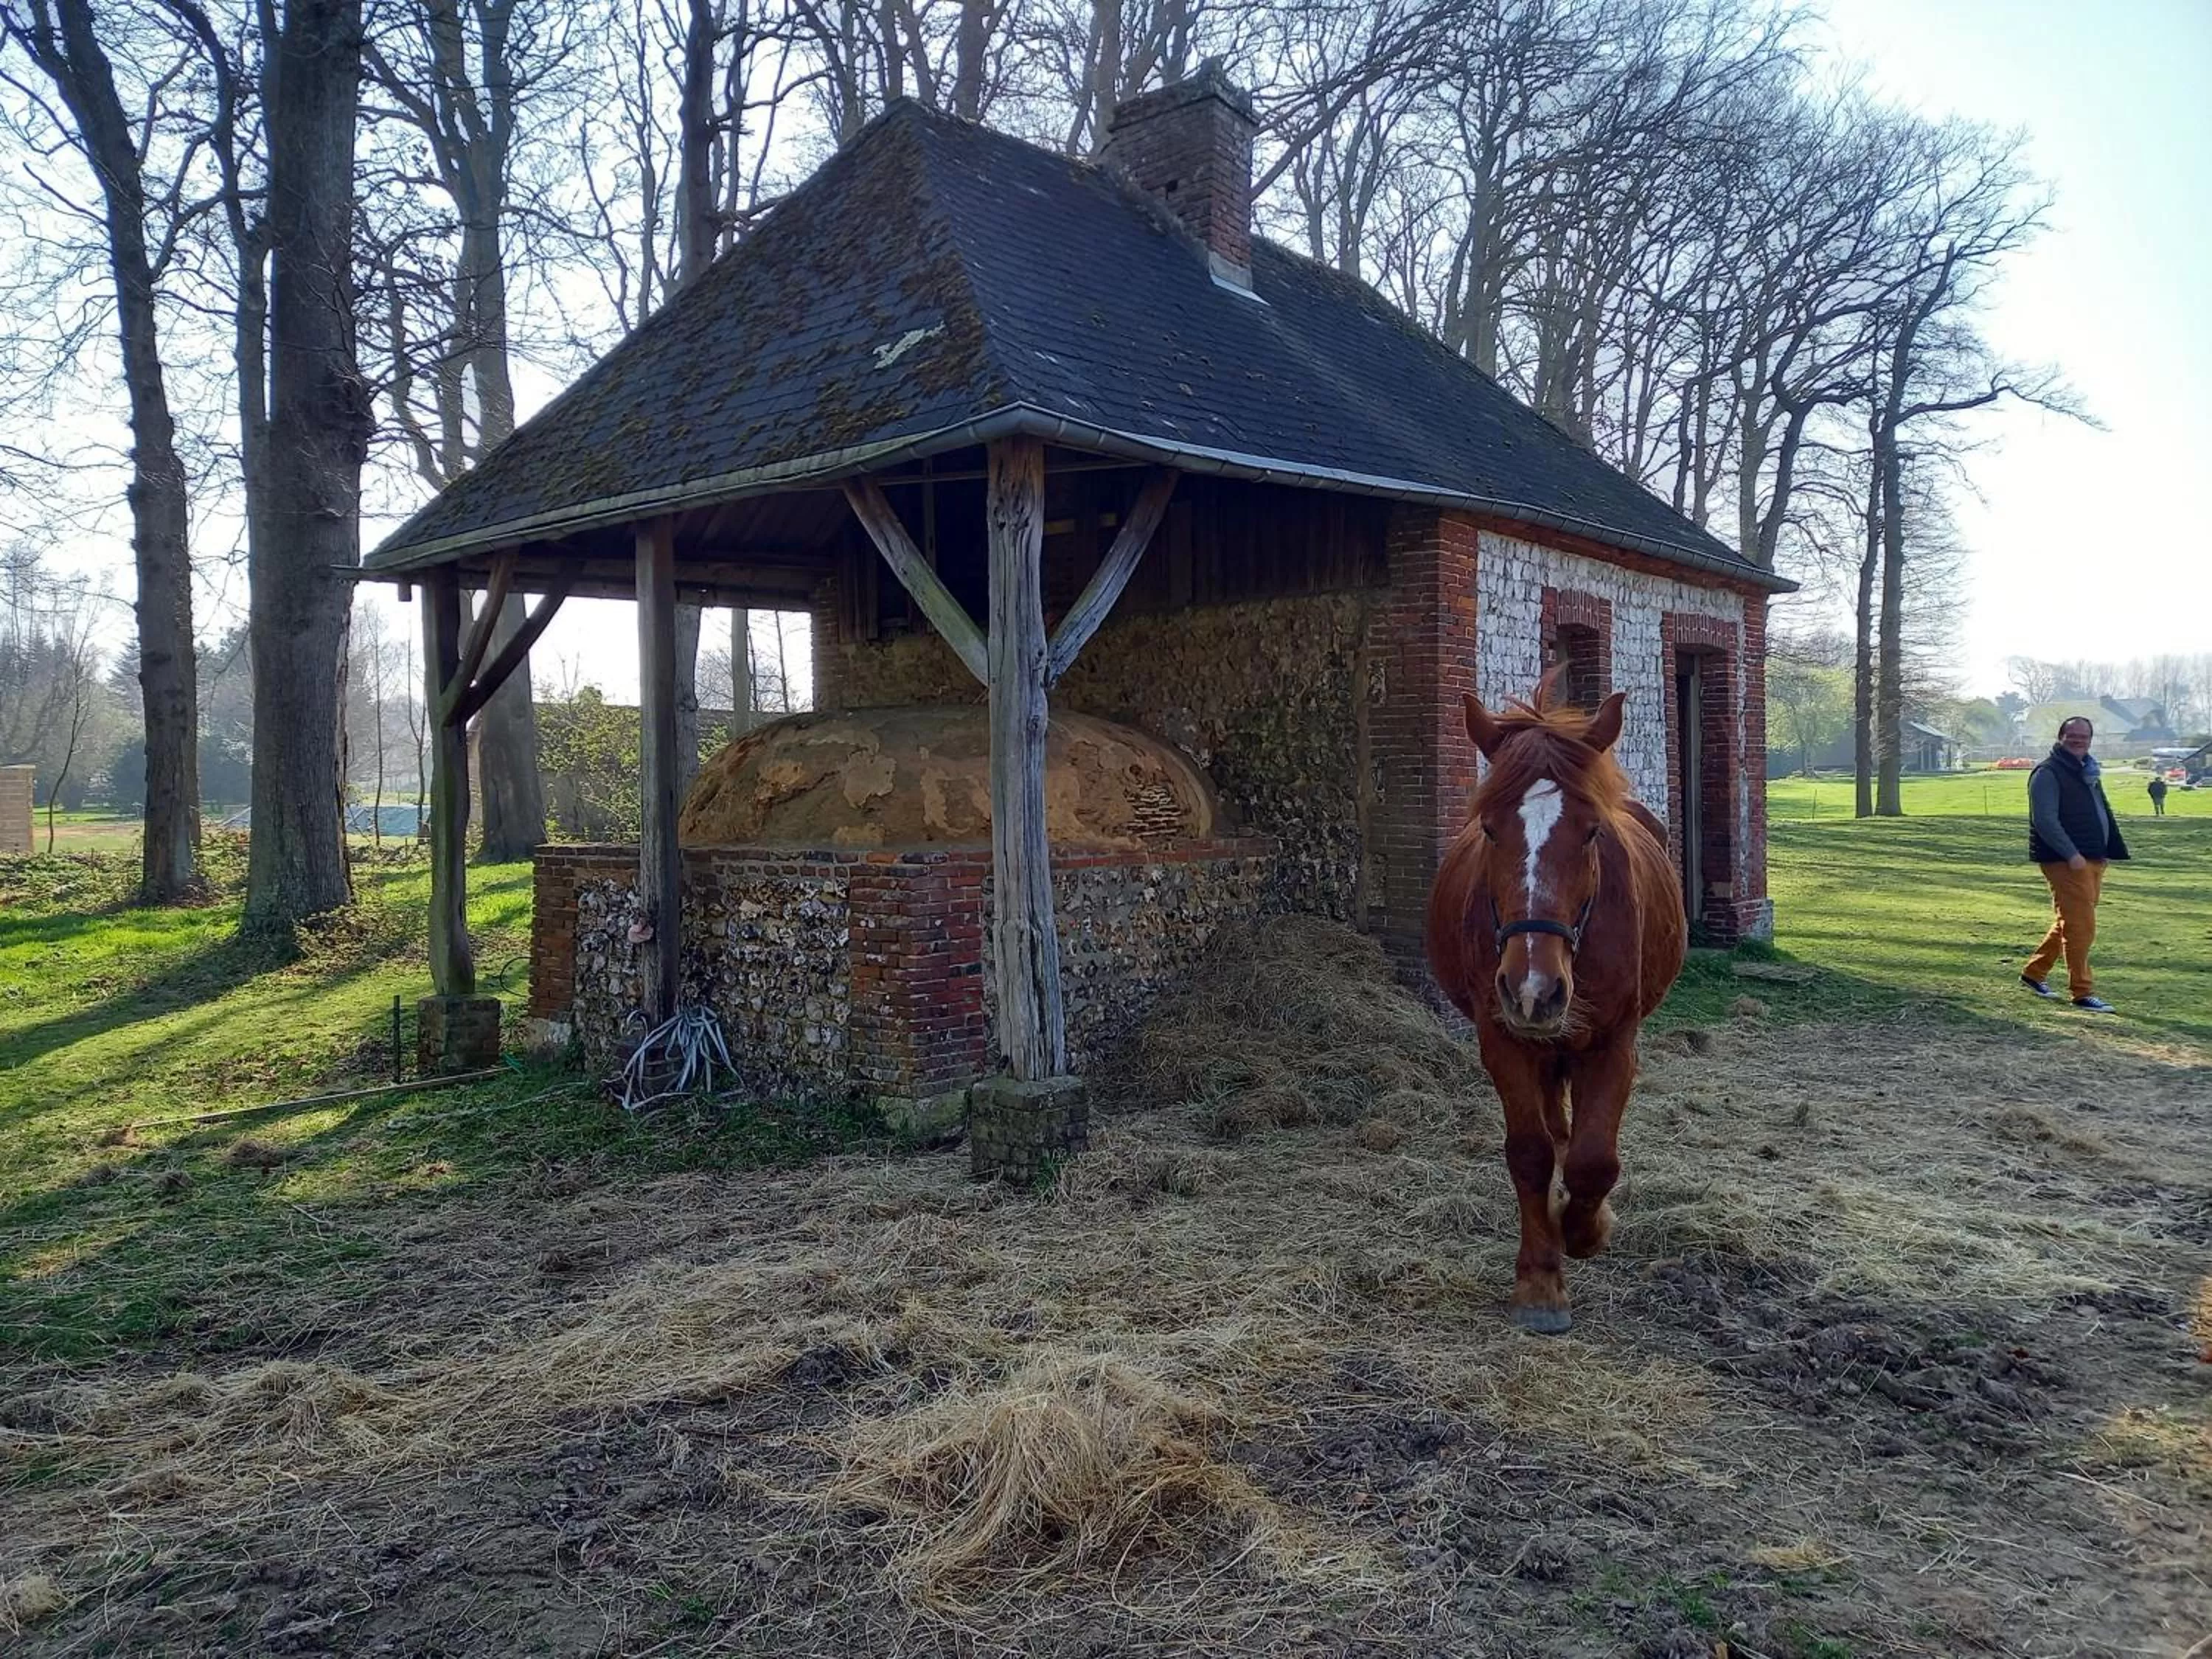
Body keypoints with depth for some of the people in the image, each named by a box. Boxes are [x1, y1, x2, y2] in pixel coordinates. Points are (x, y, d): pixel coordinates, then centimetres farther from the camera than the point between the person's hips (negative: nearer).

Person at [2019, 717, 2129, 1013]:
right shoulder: (2048, 774, -11)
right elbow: (2045, 821, -19)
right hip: (2065, 862, -9)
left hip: (2093, 860, 9)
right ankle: (2082, 992, -3)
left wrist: (2110, 851, 17)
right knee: (2080, 926, -9)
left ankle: (2033, 972, 27)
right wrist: (2072, 855, -24)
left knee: (2069, 923, 15)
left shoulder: (2088, 772, 18)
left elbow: (2103, 814, 25)